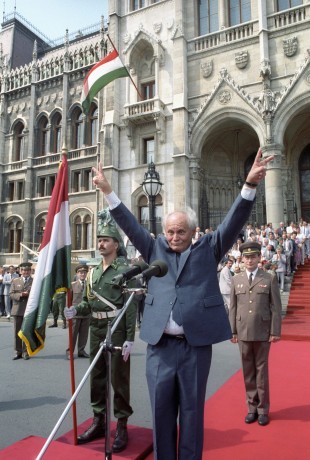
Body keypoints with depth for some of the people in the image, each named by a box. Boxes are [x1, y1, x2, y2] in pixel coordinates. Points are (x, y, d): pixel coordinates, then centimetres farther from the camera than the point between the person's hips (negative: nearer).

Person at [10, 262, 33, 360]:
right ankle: (18, 352, 19)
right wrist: (20, 295, -12)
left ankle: (26, 352, 12)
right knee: (17, 332, 8)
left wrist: (29, 294, -18)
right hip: (17, 310, 3)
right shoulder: (15, 281, 11)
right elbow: (11, 294, 5)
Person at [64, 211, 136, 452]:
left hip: (117, 331, -6)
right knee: (97, 378, 16)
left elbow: (131, 307, -14)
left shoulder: (125, 269, -10)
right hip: (96, 331, 7)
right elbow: (88, 302, 13)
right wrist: (76, 310, -9)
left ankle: (122, 427, 20)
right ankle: (99, 422, 32)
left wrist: (129, 338, -17)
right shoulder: (93, 272, 10)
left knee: (119, 379, 4)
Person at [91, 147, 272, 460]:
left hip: (195, 344, -1)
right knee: (161, 409, 12)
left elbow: (233, 223, -4)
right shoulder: (156, 249, 10)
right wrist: (108, 192, 0)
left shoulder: (208, 249, 6)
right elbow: (130, 225, 7)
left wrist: (250, 185, -16)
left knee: (192, 411, 11)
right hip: (160, 345, 2)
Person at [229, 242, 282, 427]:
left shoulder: (270, 278, 0)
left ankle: (263, 410, 21)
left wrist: (275, 331, -7)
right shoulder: (236, 280, 7)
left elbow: (276, 307, -2)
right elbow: (233, 307, 6)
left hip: (263, 332, -2)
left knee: (262, 371, 7)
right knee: (248, 372, 10)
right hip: (243, 333, 2)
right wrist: (233, 330, 3)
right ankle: (252, 408, 23)